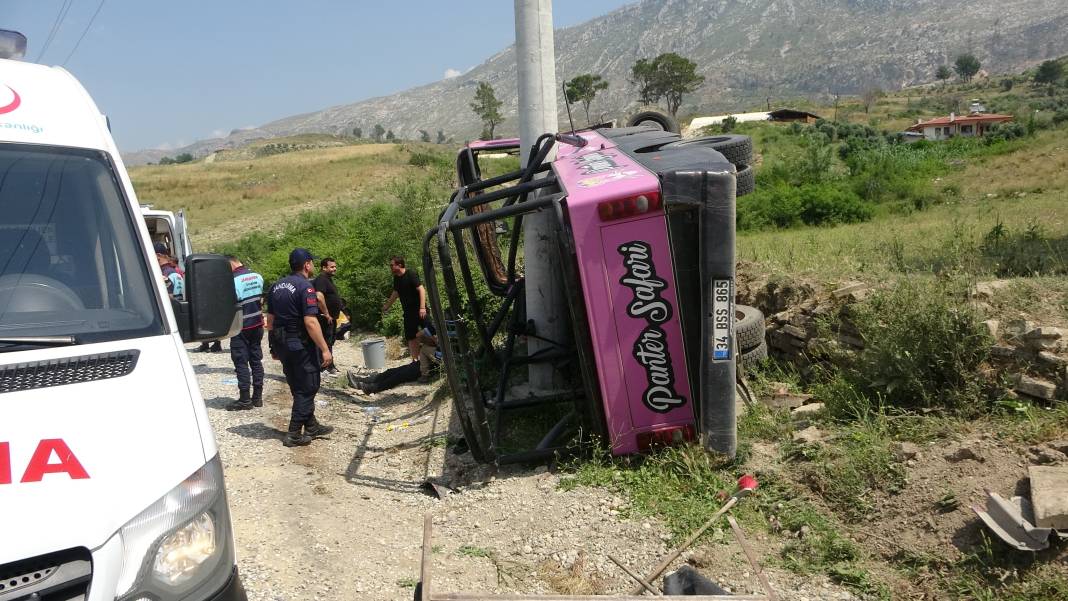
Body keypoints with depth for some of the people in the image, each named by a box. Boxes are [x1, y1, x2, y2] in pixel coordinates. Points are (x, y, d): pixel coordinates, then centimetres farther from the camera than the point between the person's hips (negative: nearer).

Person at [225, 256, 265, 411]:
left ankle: (244, 400, 3)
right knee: (256, 360, 12)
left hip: (241, 327, -7)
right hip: (257, 324, 7)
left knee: (241, 363, 0)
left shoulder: (233, 281, -19)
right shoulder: (257, 276, 3)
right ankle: (257, 397, 17)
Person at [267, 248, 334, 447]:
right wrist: (324, 349, -19)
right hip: (301, 345, -8)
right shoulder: (305, 287, -15)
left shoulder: (277, 286, 10)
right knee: (307, 388, 3)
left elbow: (270, 319, 14)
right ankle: (294, 434, 3)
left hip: (282, 345, 8)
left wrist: (274, 346, 22)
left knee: (298, 387, 18)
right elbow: (310, 322, -23)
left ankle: (311, 426, 29)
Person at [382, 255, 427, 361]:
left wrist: (422, 307, -27)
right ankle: (415, 359, 16)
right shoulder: (396, 278, 10)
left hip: (419, 310, -7)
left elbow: (421, 289, -19)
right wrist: (387, 306, 33)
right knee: (411, 337, 8)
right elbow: (395, 293, 25)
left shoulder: (411, 274, -13)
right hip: (408, 312, 7)